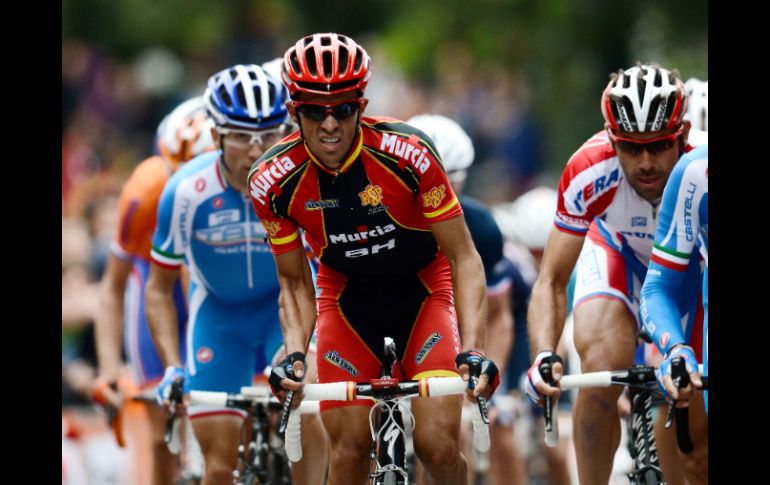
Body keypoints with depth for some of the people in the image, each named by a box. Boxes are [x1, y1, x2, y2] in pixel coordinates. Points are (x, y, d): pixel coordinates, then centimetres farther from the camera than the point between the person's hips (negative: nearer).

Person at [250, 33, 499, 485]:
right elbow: (295, 283, -6)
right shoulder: (273, 182, -20)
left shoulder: (407, 154, -28)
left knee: (437, 444, -16)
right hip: (348, 298, 2)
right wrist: (295, 353, -24)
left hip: (424, 290, -2)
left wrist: (473, 348, -33)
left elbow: (464, 257, -21)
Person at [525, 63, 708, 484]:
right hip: (619, 252, 0)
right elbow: (551, 281, -29)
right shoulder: (589, 173, -35)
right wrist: (544, 355, -46)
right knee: (601, 370, -26)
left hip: (695, 261, 0)